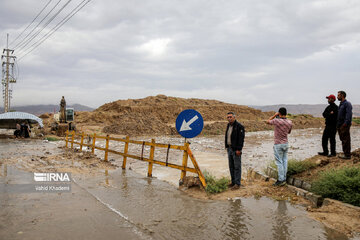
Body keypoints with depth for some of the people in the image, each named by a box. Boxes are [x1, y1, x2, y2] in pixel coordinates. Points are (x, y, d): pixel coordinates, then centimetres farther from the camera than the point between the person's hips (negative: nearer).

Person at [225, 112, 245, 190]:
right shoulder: (229, 125, 12)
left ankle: (237, 184, 3)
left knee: (237, 167, -3)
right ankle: (233, 182, 24)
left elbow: (241, 138, -18)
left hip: (236, 149, -9)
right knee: (231, 166, 14)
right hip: (229, 148, 9)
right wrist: (227, 146, 17)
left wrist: (238, 149, -20)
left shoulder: (239, 126, -14)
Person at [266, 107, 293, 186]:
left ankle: (281, 180, 1)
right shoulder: (290, 122, -1)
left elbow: (267, 121, 0)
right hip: (286, 144, 6)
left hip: (278, 145, -5)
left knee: (279, 162, -1)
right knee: (284, 161, 11)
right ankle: (284, 179, 18)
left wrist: (275, 115, 7)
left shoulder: (277, 121, -18)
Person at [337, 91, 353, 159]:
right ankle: (346, 153, 19)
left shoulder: (347, 103, -10)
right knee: (343, 140, 12)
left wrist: (345, 123, -26)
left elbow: (349, 114, -20)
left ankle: (347, 155, -2)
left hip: (345, 125, -9)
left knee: (346, 140, -6)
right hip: (340, 125, 9)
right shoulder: (341, 104, 19)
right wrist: (338, 125, 16)